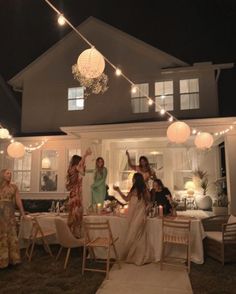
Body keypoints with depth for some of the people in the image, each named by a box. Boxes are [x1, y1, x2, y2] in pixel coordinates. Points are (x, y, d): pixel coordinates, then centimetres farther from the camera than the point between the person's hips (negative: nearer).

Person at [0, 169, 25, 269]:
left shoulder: (14, 187, 7)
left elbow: (18, 200, 3)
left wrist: (23, 213, 0)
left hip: (10, 213, 3)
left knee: (12, 234, 9)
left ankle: (12, 258, 22)